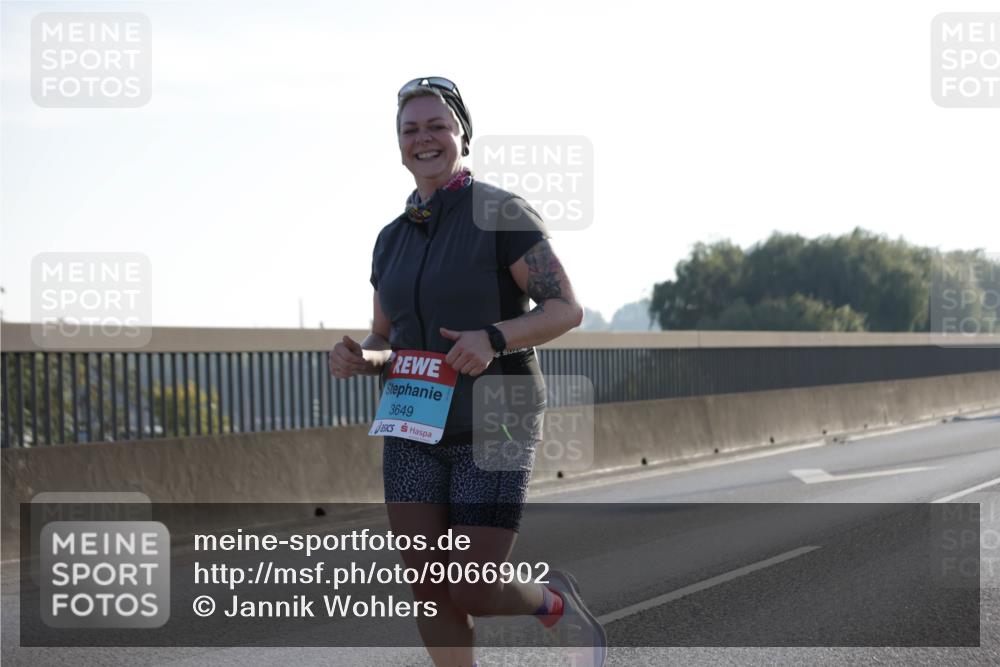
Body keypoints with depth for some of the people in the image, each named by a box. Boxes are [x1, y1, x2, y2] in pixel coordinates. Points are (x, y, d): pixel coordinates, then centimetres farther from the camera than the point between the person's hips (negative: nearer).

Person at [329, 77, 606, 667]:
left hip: (495, 427, -5)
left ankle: (555, 602, 24)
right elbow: (384, 343, 14)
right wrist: (360, 360, -10)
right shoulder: (393, 239, 10)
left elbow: (567, 309, -12)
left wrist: (494, 339, -29)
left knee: (471, 595, -9)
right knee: (428, 593, 0)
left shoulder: (503, 214, -9)